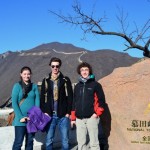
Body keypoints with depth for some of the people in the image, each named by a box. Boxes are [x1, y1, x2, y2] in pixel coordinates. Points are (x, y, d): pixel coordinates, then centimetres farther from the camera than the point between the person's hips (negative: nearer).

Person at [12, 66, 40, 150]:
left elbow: (37, 102, 3)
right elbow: (14, 103, -6)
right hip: (21, 119, -3)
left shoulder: (34, 86, 7)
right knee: (18, 142, -4)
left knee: (30, 141, 10)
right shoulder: (17, 86, -2)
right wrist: (20, 117, -13)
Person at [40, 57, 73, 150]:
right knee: (49, 140, 6)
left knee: (65, 140, 5)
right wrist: (44, 112, -3)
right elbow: (42, 98, 7)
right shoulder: (46, 81, 8)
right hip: (50, 115, 1)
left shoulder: (66, 80, 3)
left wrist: (68, 112, -5)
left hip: (63, 115, -1)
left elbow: (70, 97, 1)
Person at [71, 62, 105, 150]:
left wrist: (97, 113, -11)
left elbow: (101, 100, -1)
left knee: (94, 142, -1)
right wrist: (73, 118, 13)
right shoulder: (77, 86, 15)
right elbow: (74, 102, 16)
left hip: (91, 117, -4)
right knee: (81, 142, 9)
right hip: (79, 118, 5)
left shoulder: (95, 85, 1)